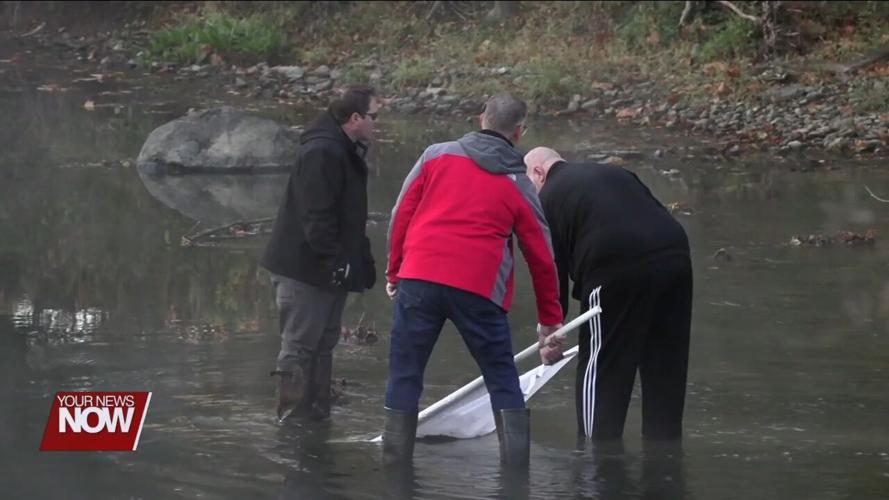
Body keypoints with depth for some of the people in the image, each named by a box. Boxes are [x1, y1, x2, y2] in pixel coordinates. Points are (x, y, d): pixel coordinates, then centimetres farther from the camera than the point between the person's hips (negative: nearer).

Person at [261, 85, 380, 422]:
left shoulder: (347, 153, 15)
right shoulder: (322, 154, -19)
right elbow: (316, 217, -25)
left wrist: (363, 261, 18)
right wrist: (336, 261, -26)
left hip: (327, 271, 11)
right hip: (305, 269, -11)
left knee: (323, 345, 16)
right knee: (300, 346, -5)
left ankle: (317, 416, 24)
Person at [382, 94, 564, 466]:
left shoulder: (436, 155, 11)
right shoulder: (519, 185, 10)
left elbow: (401, 215, 9)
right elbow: (541, 256, 14)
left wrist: (394, 271, 20)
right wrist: (550, 319, 23)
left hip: (419, 278, 1)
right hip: (479, 289, -1)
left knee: (404, 374, 10)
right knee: (502, 380, 10)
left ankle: (395, 459, 8)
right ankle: (516, 461, 4)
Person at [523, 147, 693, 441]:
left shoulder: (550, 196, 10)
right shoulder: (617, 174, 28)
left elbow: (552, 265, 7)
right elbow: (660, 215, 22)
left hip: (618, 272, -6)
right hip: (676, 259, 6)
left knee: (600, 372, 5)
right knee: (667, 368, 14)